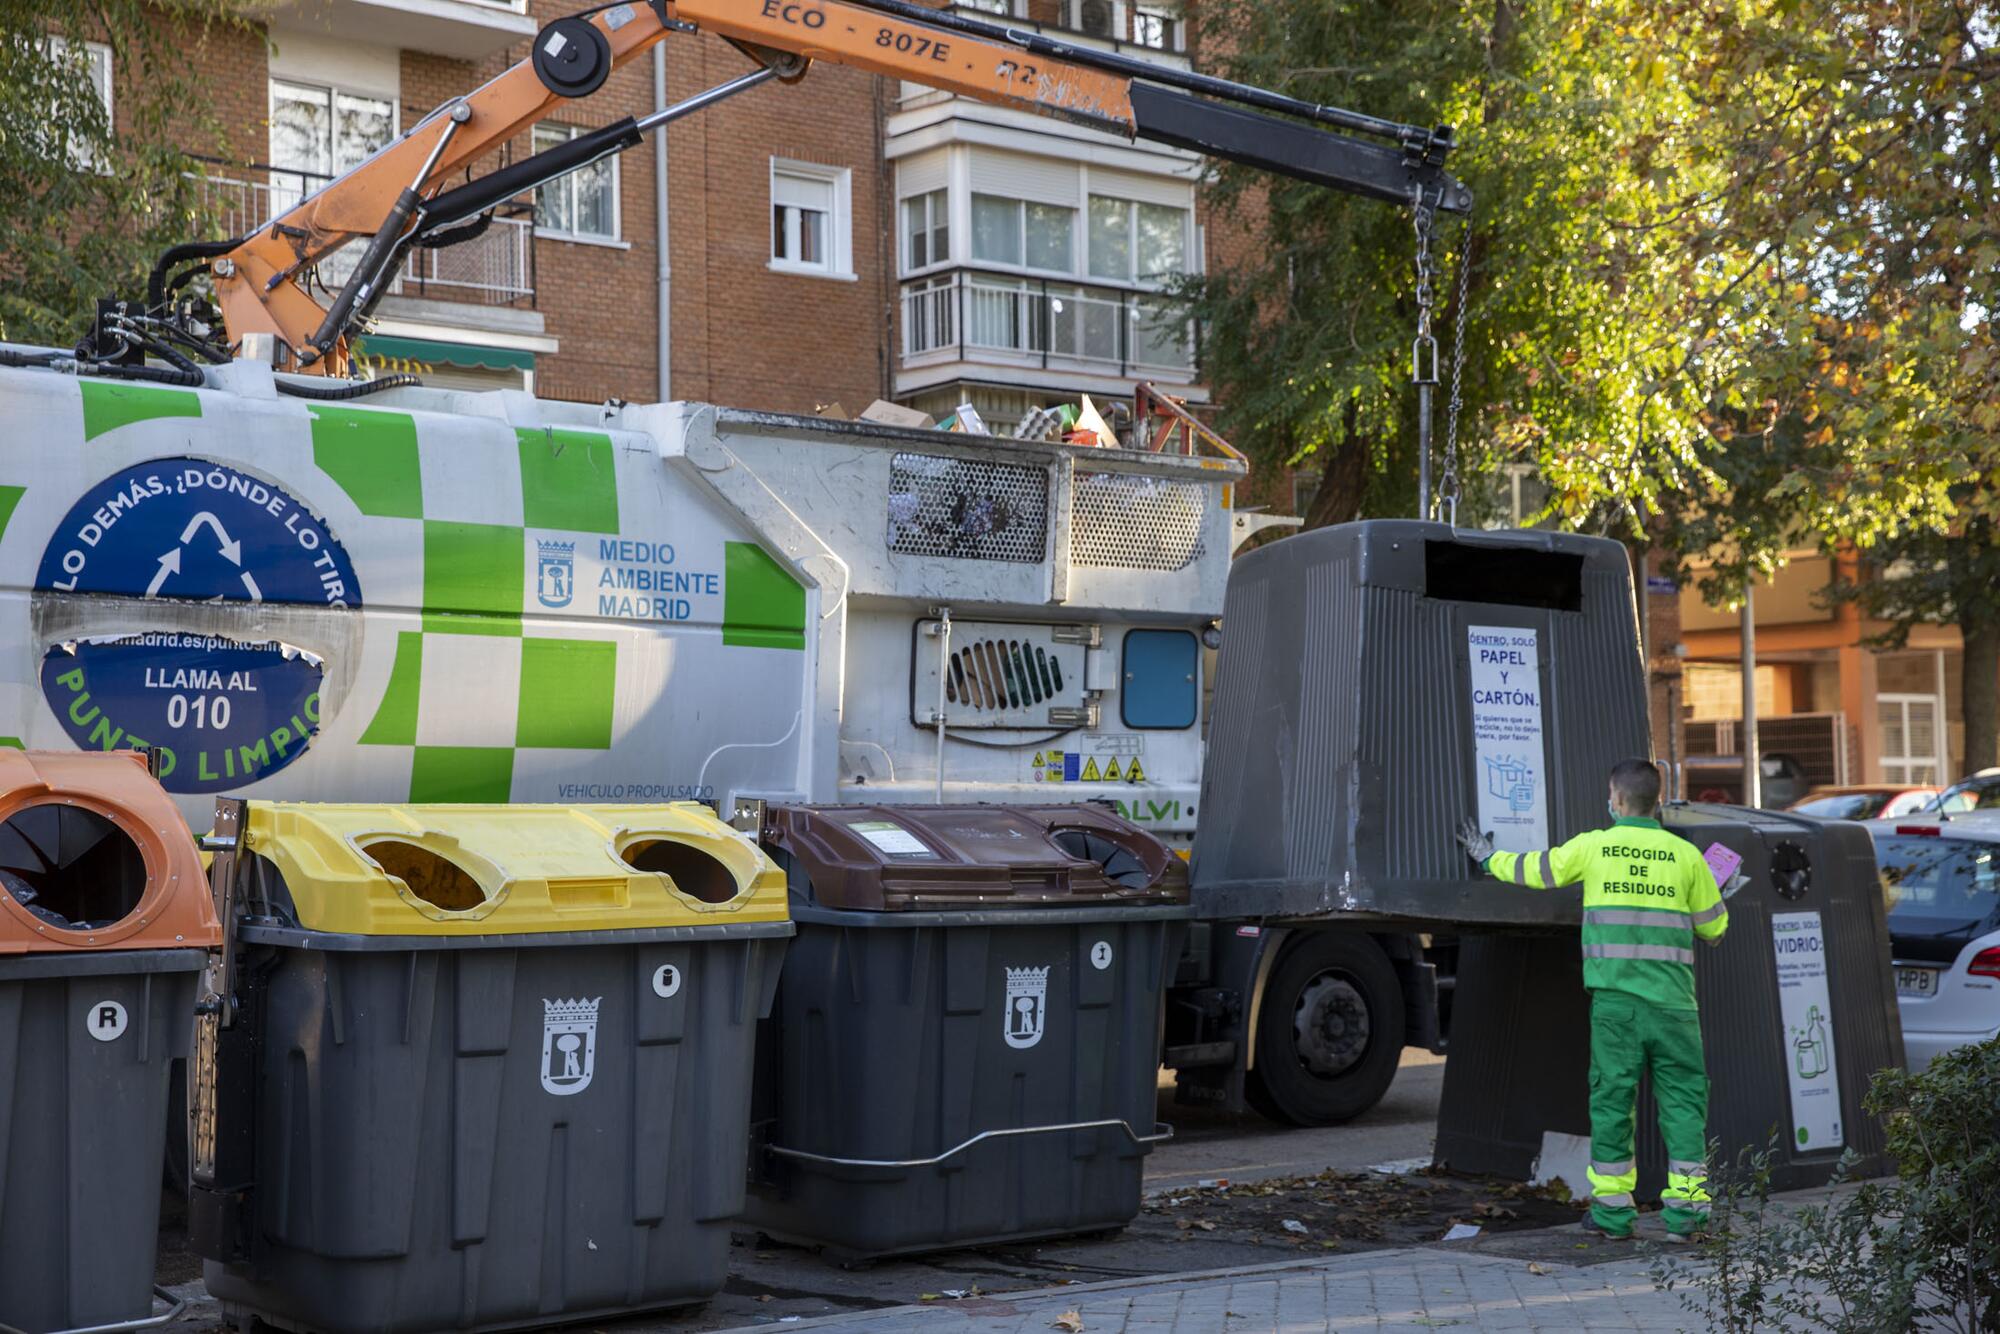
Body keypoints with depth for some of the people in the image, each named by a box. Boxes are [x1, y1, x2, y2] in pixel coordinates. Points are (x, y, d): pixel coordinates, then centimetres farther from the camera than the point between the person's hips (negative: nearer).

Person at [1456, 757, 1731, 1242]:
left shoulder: (1592, 847, 2)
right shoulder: (1686, 855, 4)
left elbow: (1531, 871, 15)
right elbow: (1713, 928, 13)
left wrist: (1488, 858, 34)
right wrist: (1725, 895, 36)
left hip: (1613, 1000, 0)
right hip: (1671, 1001, 0)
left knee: (1612, 1097, 6)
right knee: (1682, 1099, 5)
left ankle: (1612, 1208, 11)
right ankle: (1685, 1208, 2)